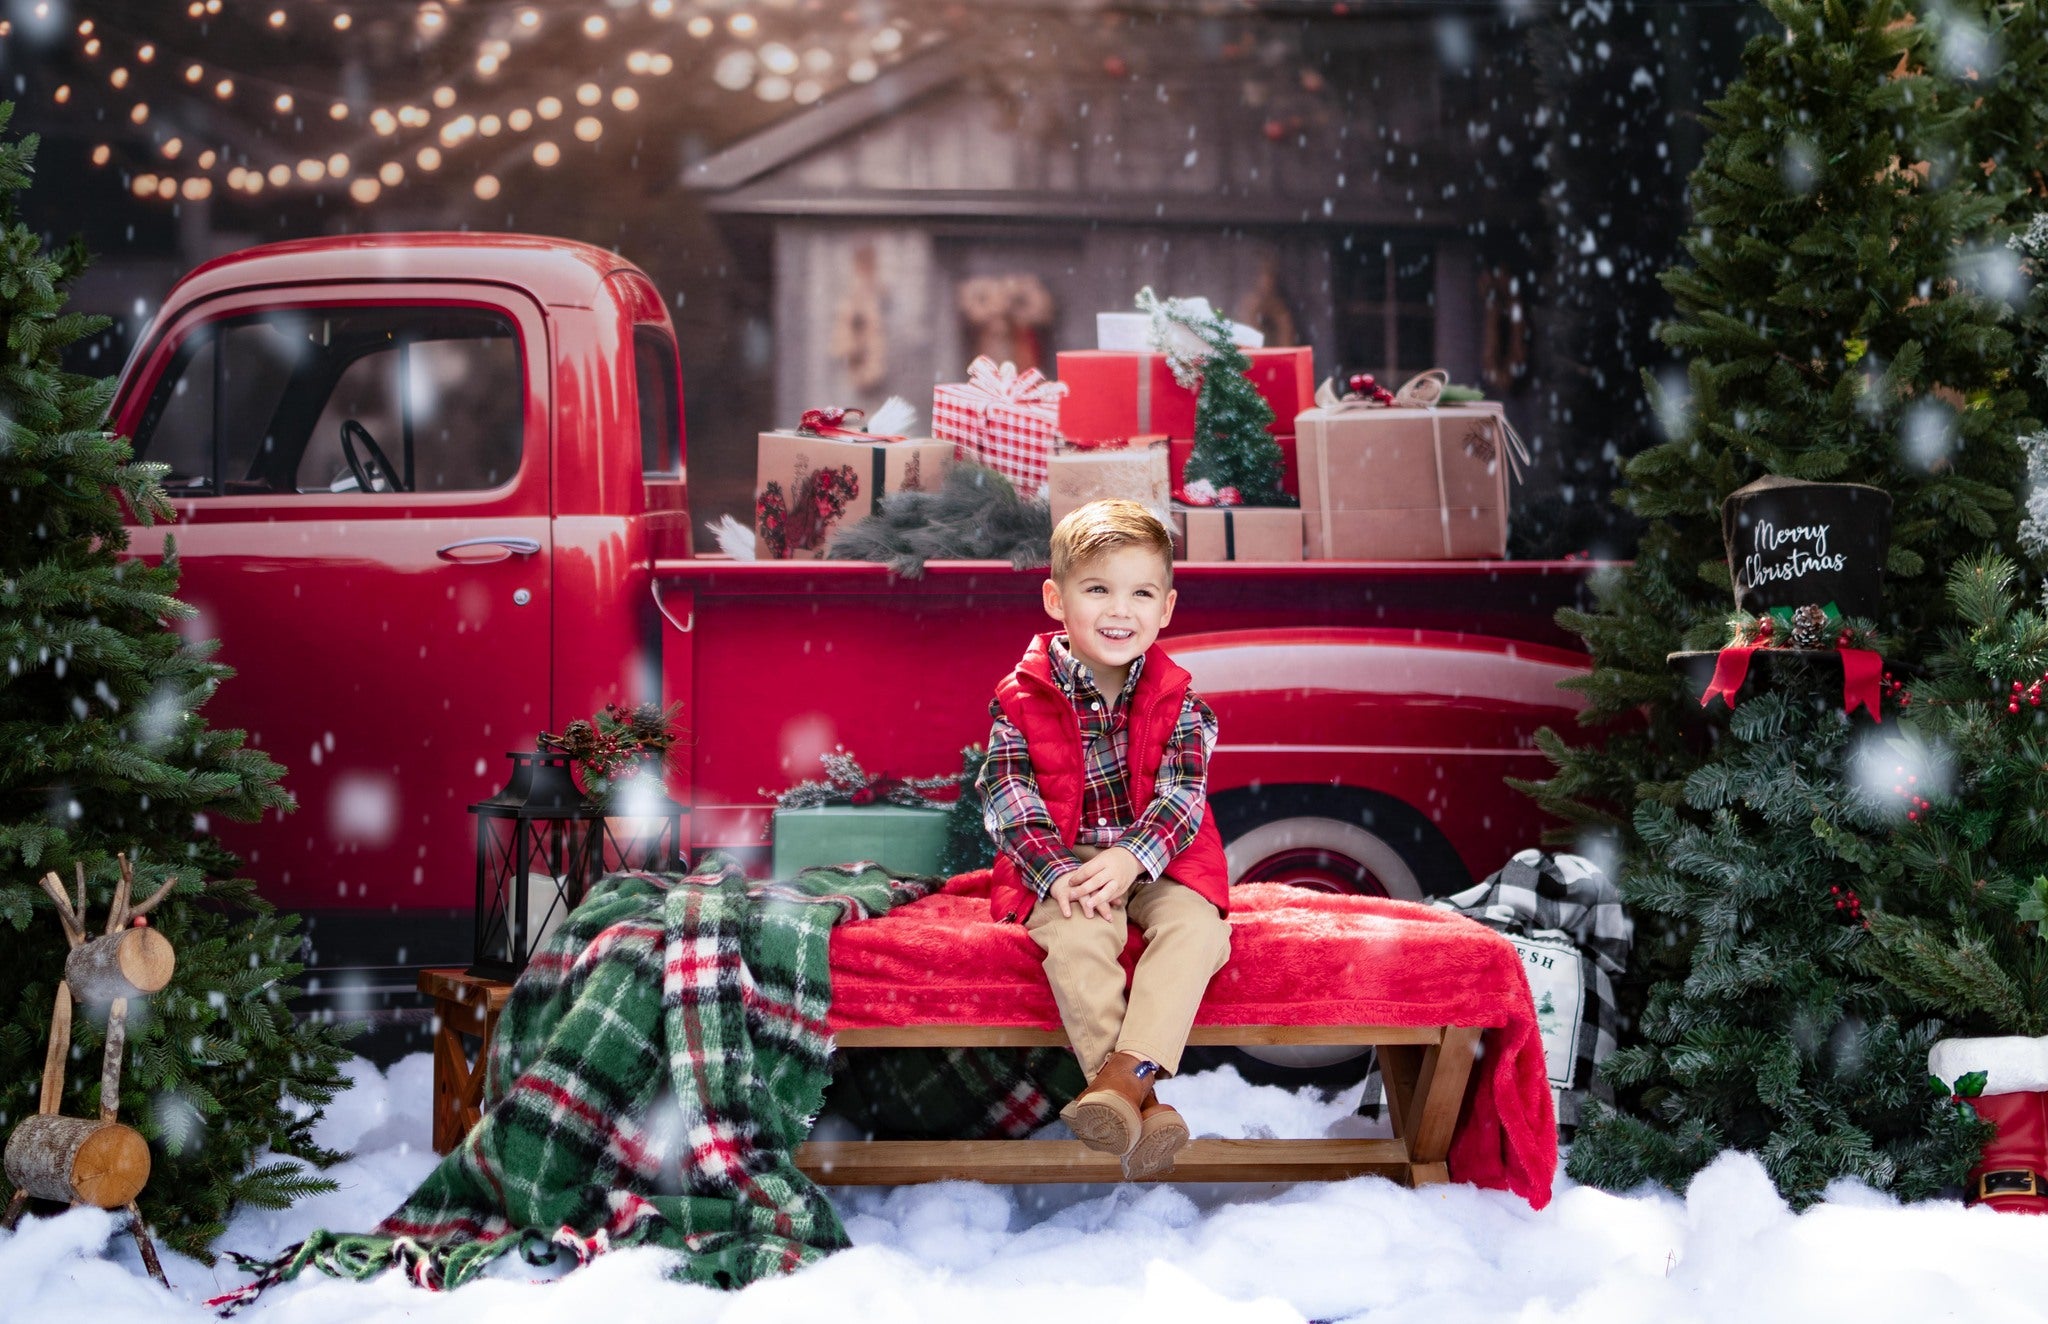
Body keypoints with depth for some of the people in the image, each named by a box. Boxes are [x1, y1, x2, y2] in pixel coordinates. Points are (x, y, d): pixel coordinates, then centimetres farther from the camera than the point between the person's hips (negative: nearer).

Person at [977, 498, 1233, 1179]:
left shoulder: (1177, 701, 0)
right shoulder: (1021, 699, -4)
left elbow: (1182, 795, -9)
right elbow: (1008, 799, -9)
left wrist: (1131, 858, -27)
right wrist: (1056, 873, -24)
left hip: (1156, 860, 2)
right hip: (1062, 862, -1)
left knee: (1197, 925, -28)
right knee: (1073, 936, -32)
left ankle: (1127, 1072, -39)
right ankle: (1138, 1102, -38)